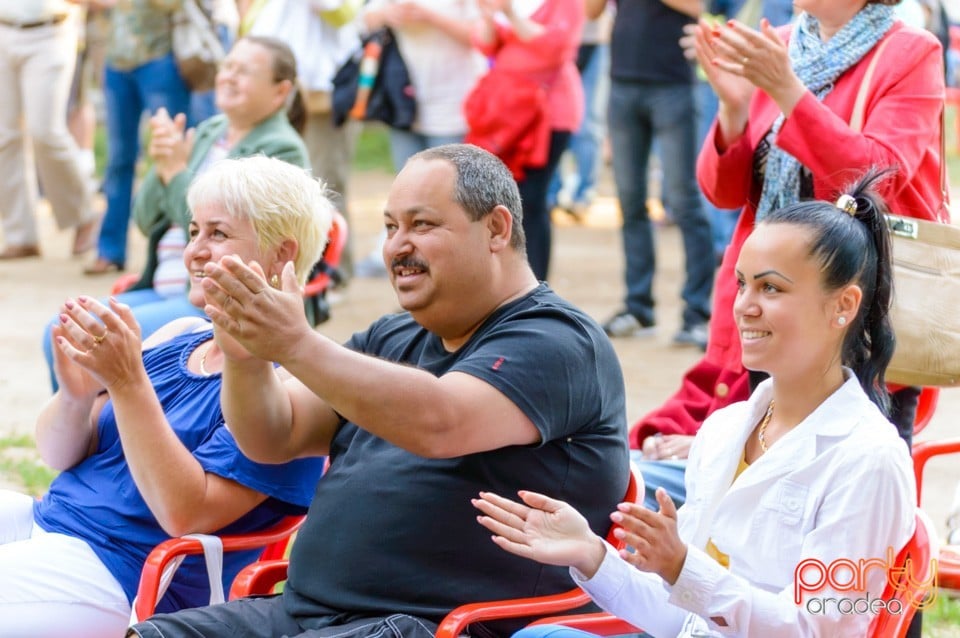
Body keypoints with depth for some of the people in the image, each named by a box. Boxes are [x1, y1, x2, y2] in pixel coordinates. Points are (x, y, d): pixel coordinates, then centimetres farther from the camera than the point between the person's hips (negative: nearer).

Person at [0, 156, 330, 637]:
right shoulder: (179, 337, 11)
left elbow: (186, 513, -19)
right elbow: (58, 455, 11)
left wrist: (128, 382, -24)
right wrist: (75, 397, -12)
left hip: (121, 577, -8)